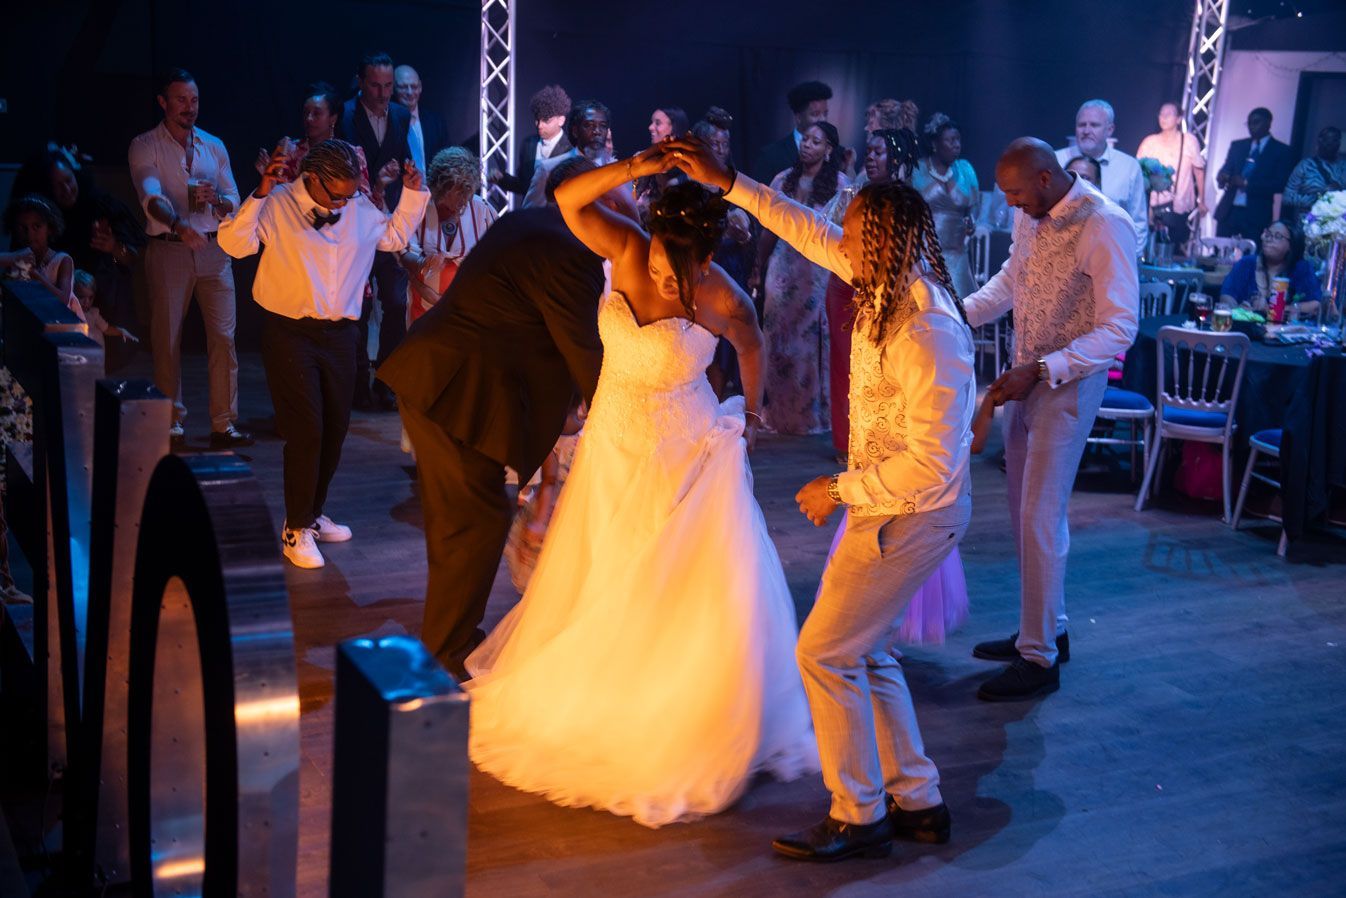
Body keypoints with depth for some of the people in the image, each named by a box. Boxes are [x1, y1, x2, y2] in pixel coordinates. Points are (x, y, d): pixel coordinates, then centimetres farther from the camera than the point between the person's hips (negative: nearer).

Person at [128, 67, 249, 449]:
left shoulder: (214, 146, 13)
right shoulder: (144, 146, 0)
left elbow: (234, 204, 13)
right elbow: (151, 197, -18)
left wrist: (216, 200, -11)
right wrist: (178, 224, -37)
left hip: (214, 250, 3)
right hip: (168, 250, -3)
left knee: (224, 335, -3)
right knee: (167, 339, 1)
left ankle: (224, 424, 1)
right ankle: (172, 422, 11)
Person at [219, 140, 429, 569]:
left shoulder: (360, 209, 7)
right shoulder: (278, 205, -8)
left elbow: (394, 236, 22)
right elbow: (234, 243, -18)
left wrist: (412, 194, 11)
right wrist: (259, 195, -27)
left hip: (340, 333, 6)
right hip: (290, 332, -6)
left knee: (335, 427, 12)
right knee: (306, 430, -9)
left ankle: (313, 513, 31)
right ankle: (296, 529, 4)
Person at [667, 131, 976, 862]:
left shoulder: (926, 335, -30)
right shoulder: (889, 284, -4)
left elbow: (931, 466, -29)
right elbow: (811, 233, 11)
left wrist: (840, 490, -17)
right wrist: (728, 185, 9)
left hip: (911, 517, -9)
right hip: (885, 505, 9)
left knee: (825, 652, -2)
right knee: (864, 650, 16)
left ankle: (859, 817, 12)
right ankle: (916, 801, 26)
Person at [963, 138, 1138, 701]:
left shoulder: (1105, 227, -21)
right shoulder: (1031, 216, 3)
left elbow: (1119, 329, -22)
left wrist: (1040, 372, -28)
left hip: (1069, 383, -8)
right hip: (1027, 379, 8)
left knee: (1041, 518, -5)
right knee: (1024, 511, 15)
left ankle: (1040, 659, 5)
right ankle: (1044, 630, 31)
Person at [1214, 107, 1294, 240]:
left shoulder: (1281, 151, 4)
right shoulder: (1237, 146, 16)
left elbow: (1280, 184, -6)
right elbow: (1224, 171, 10)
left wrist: (1247, 184, -14)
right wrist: (1223, 177, -15)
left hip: (1256, 215, -3)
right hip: (1228, 211, 3)